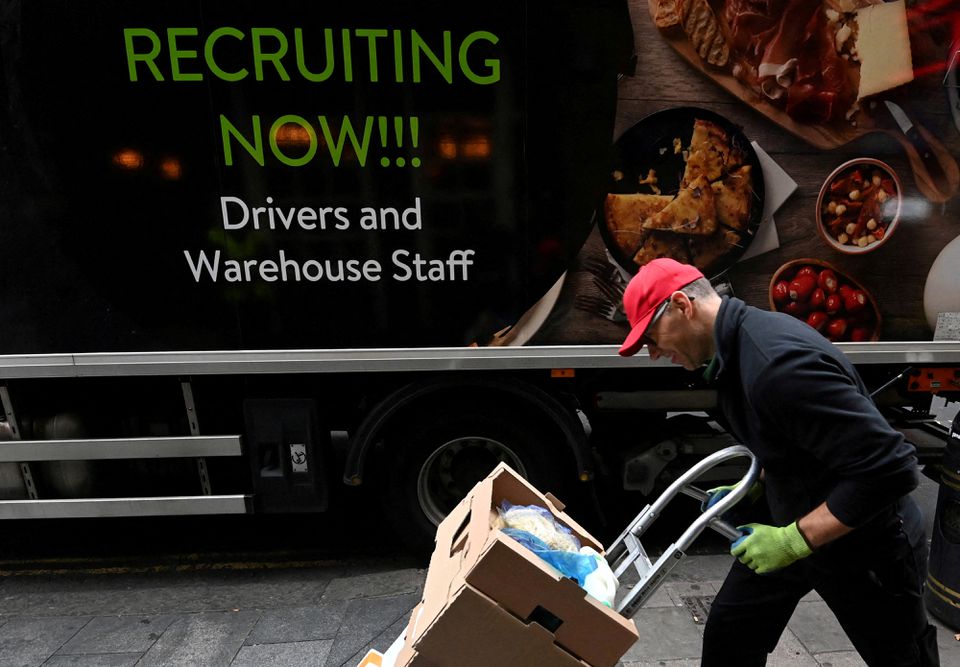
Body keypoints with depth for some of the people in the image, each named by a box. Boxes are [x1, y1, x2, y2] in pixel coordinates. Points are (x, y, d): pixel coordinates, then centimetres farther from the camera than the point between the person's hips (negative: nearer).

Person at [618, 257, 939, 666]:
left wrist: (796, 540, -28)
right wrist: (754, 490, 3)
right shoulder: (737, 345, -4)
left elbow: (888, 468, -32)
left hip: (864, 544, -7)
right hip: (790, 525, 8)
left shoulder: (778, 362, -34)